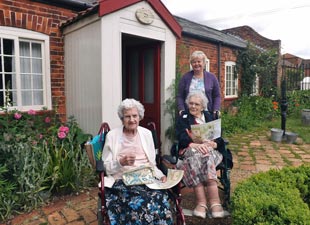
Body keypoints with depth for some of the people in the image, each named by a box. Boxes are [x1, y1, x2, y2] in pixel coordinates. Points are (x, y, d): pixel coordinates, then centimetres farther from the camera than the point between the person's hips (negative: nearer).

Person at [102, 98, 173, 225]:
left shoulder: (147, 133, 12)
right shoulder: (112, 136, 3)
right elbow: (106, 167, 2)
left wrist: (160, 175, -3)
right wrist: (121, 162, -17)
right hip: (122, 180, -2)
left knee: (160, 198, -29)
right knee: (139, 203, -32)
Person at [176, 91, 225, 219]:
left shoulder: (209, 117, 21)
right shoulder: (183, 118, 16)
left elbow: (219, 137, 8)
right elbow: (181, 137, -2)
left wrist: (213, 144, -16)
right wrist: (194, 144, -23)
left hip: (210, 150, 1)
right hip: (190, 150, -1)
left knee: (206, 155, -34)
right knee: (196, 155, -36)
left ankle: (202, 203, -40)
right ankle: (214, 202, -40)